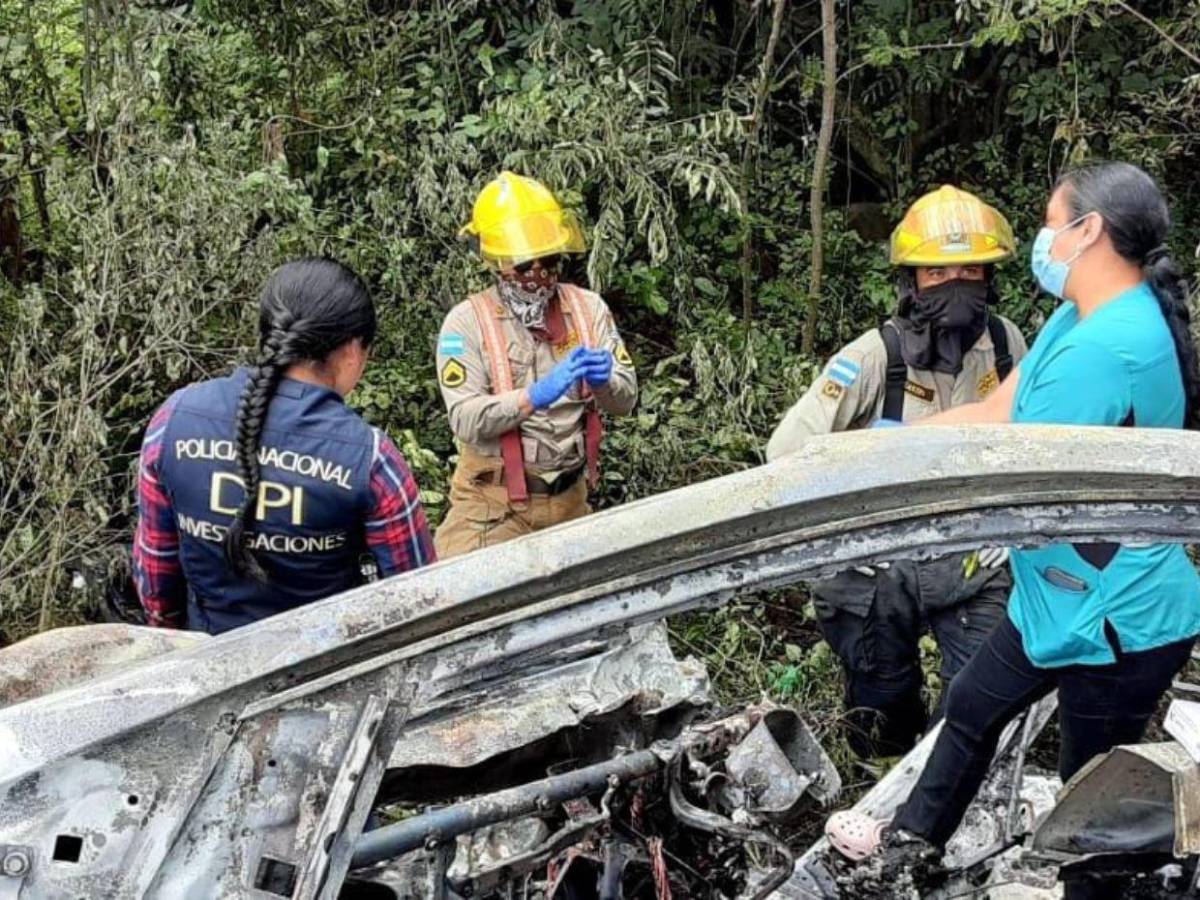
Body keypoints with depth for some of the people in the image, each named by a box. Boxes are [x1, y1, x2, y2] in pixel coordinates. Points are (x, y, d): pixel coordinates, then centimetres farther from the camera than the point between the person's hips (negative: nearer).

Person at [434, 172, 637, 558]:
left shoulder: (587, 308, 1)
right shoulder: (467, 322, -10)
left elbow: (625, 399, 0)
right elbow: (465, 420, -19)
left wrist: (603, 380, -22)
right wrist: (534, 395, -32)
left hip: (570, 497, 4)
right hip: (497, 503, -4)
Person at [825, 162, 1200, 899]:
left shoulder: (1101, 348, -30)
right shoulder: (1088, 316, 3)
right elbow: (996, 416, 7)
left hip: (1119, 616, -11)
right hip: (1066, 594, 11)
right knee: (975, 706, 27)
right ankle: (916, 837, 48)